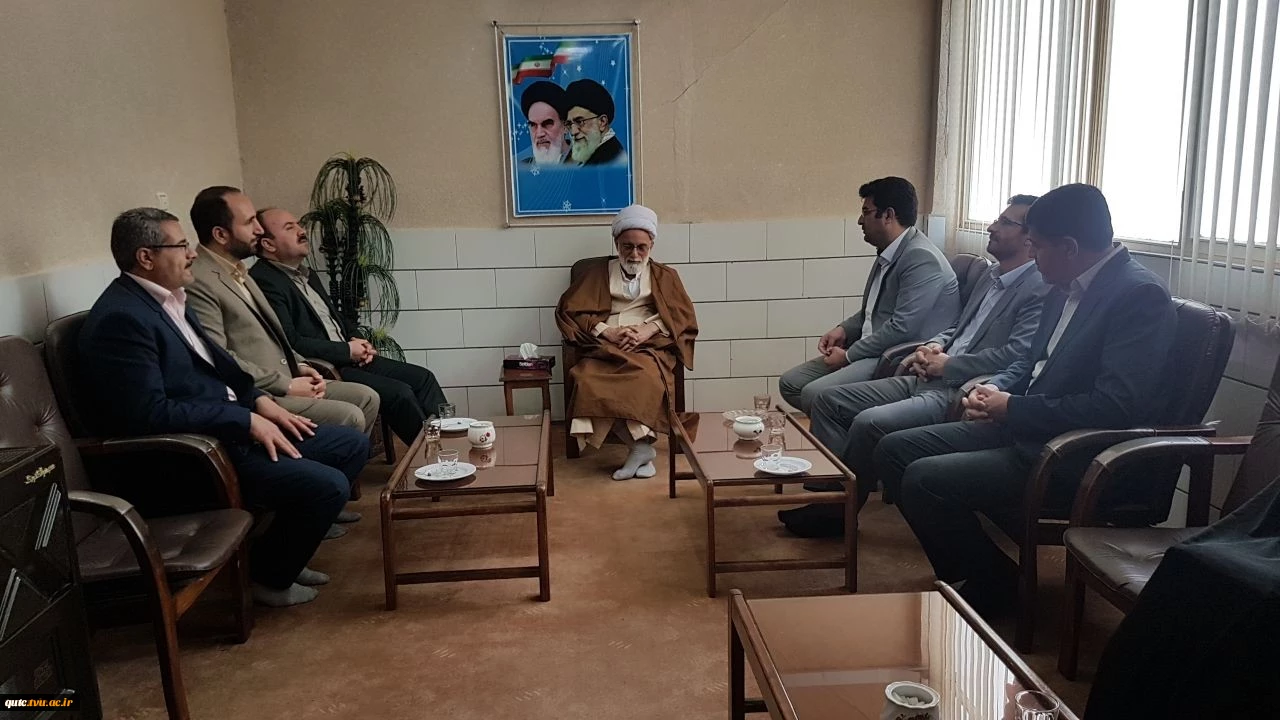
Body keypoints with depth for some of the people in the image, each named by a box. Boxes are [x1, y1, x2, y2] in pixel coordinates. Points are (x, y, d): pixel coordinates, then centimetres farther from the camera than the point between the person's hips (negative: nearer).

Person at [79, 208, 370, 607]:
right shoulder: (120, 318, -19)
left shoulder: (168, 299, 11)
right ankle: (270, 576, 6)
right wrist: (246, 419, -21)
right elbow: (150, 412, -25)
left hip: (229, 427, 10)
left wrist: (259, 400, 2)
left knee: (353, 444, 8)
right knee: (328, 485, -21)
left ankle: (282, 553, 20)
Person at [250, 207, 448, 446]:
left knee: (422, 378, 1)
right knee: (399, 393, -21)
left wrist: (358, 341, 7)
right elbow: (290, 343, -22)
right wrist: (347, 351, -15)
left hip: (350, 357, 10)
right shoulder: (264, 282, -14)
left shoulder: (306, 274, 17)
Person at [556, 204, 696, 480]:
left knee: (646, 378, -39)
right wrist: (607, 332, -7)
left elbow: (684, 316, 8)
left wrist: (647, 330, -10)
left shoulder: (665, 276, 22)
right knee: (589, 381, -36)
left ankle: (638, 446, -25)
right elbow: (568, 311, 9)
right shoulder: (596, 272, 20)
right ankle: (643, 446, -26)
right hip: (604, 347, 1)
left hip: (648, 348, 0)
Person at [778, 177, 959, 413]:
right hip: (873, 351, 10)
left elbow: (902, 328, -24)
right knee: (790, 382, 2)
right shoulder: (888, 254, 13)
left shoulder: (921, 258, -18)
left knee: (814, 394, -25)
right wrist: (843, 330, 7)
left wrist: (849, 355, -15)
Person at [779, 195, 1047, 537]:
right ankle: (831, 490, -1)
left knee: (869, 422, -30)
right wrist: (934, 345, 6)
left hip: (961, 394, -10)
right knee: (828, 400, 0)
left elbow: (1017, 355, -20)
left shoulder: (1040, 290, -9)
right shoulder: (991, 278, 20)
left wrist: (947, 364, -13)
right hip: (926, 379, 10)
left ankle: (838, 512, -8)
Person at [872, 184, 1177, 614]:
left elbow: (1114, 408, -25)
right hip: (1025, 428, 10)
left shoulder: (1140, 295, -18)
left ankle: (990, 583, 4)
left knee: (925, 480, -22)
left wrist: (1012, 408, -17)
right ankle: (963, 568, 13)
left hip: (1079, 457, -9)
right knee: (895, 450, 2)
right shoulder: (1068, 288, 10)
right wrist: (997, 388, 0)